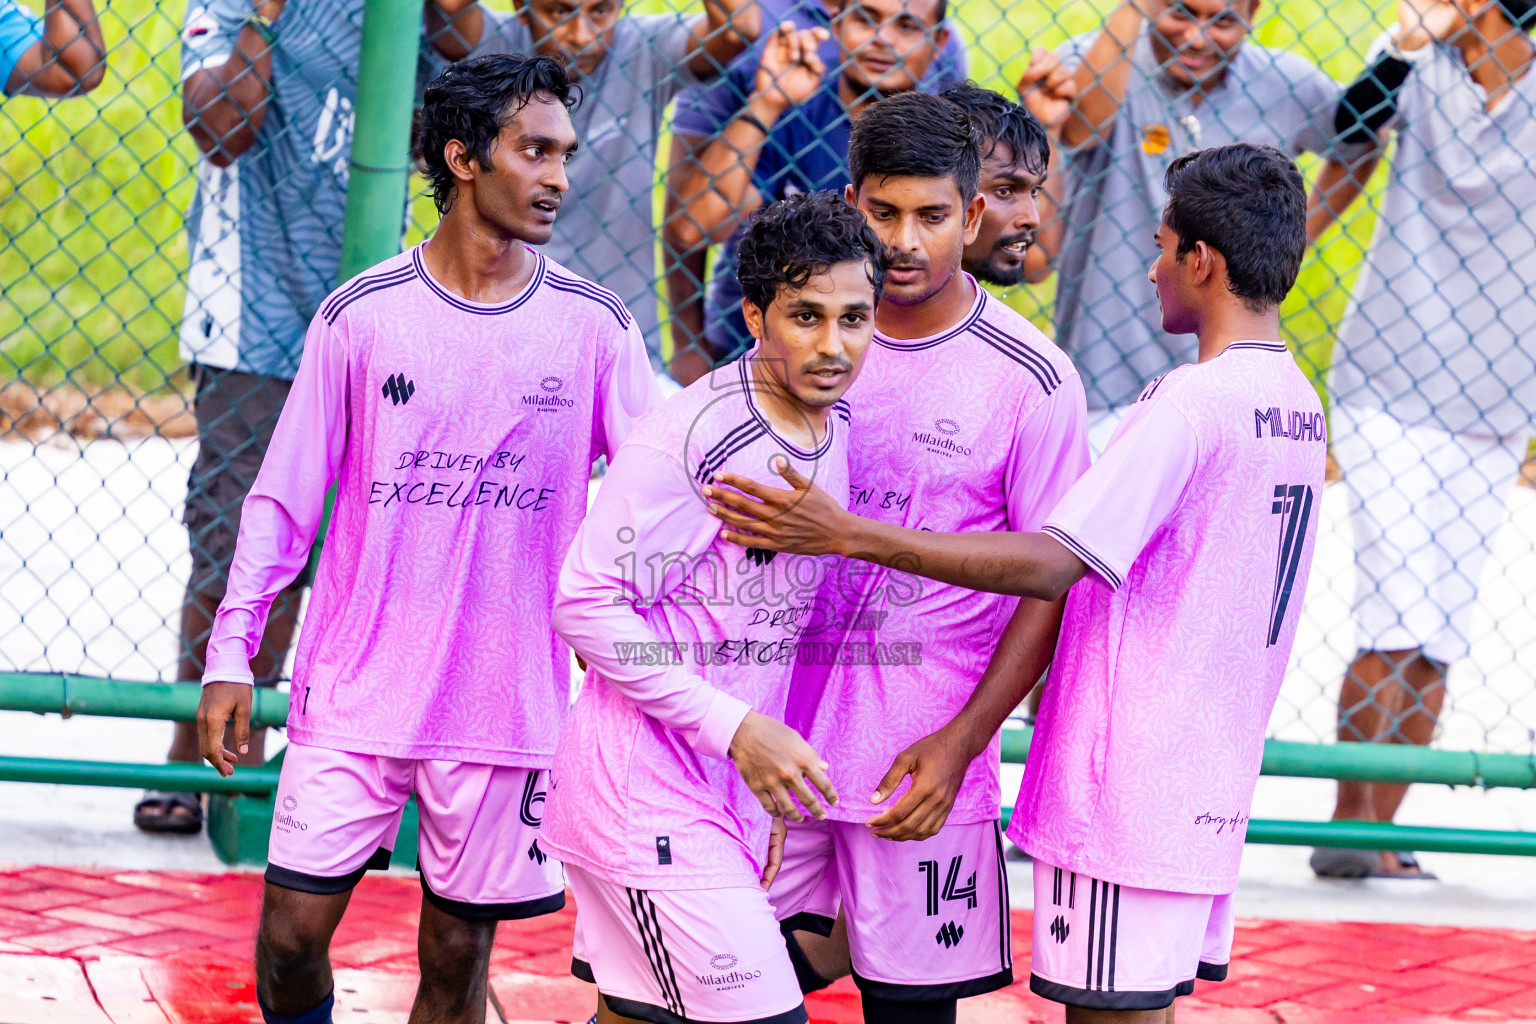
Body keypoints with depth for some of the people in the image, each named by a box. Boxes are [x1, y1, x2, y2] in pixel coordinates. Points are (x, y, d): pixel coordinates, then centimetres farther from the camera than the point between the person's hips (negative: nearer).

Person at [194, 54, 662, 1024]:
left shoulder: (596, 326, 0)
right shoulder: (361, 316, -2)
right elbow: (284, 497, 4)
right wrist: (231, 655, 2)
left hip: (508, 708, 0)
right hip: (354, 693, 0)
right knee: (291, 933, -2)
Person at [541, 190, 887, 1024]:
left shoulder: (833, 436, 8)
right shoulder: (688, 437, -18)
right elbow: (586, 606, -19)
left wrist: (767, 794, 16)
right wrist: (736, 729, -20)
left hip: (727, 791, 8)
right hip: (647, 790, -8)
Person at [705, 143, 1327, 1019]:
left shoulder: (1193, 401, -17)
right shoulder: (1300, 405, 11)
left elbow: (1052, 564, -24)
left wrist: (847, 535, -24)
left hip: (1127, 785, -9)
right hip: (1215, 789, 9)